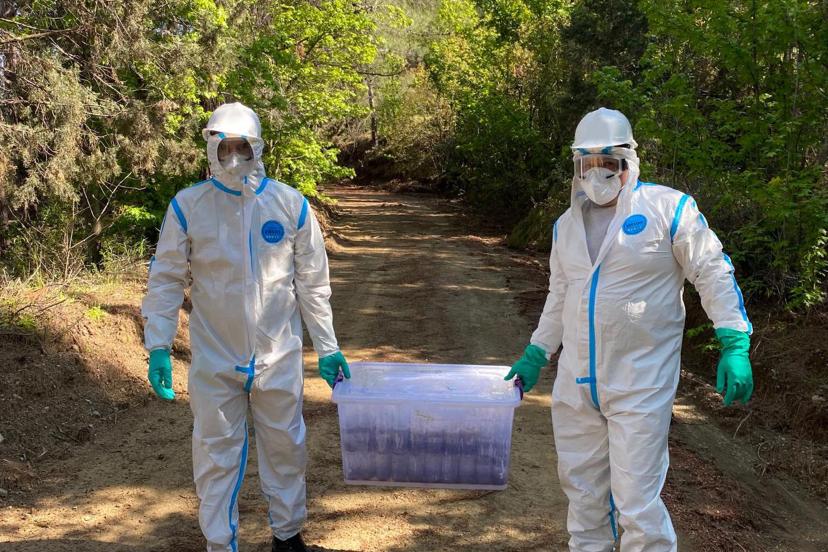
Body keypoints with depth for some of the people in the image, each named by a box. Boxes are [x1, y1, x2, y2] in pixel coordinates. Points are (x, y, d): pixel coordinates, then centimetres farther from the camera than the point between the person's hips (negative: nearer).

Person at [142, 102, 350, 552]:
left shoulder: (291, 205, -4)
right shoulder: (187, 206, -6)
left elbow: (312, 283, 2)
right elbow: (166, 280, -1)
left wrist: (327, 348, 2)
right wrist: (158, 347, -7)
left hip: (278, 356, 1)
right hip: (214, 358, -1)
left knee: (284, 447, 15)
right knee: (216, 453, 10)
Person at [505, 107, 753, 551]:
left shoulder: (668, 208, -7)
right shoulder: (568, 223, 11)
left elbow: (714, 274, -6)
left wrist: (735, 346, -14)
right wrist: (535, 356, 20)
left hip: (640, 387, -6)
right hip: (576, 383, 6)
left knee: (636, 502, -6)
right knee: (582, 491, 17)